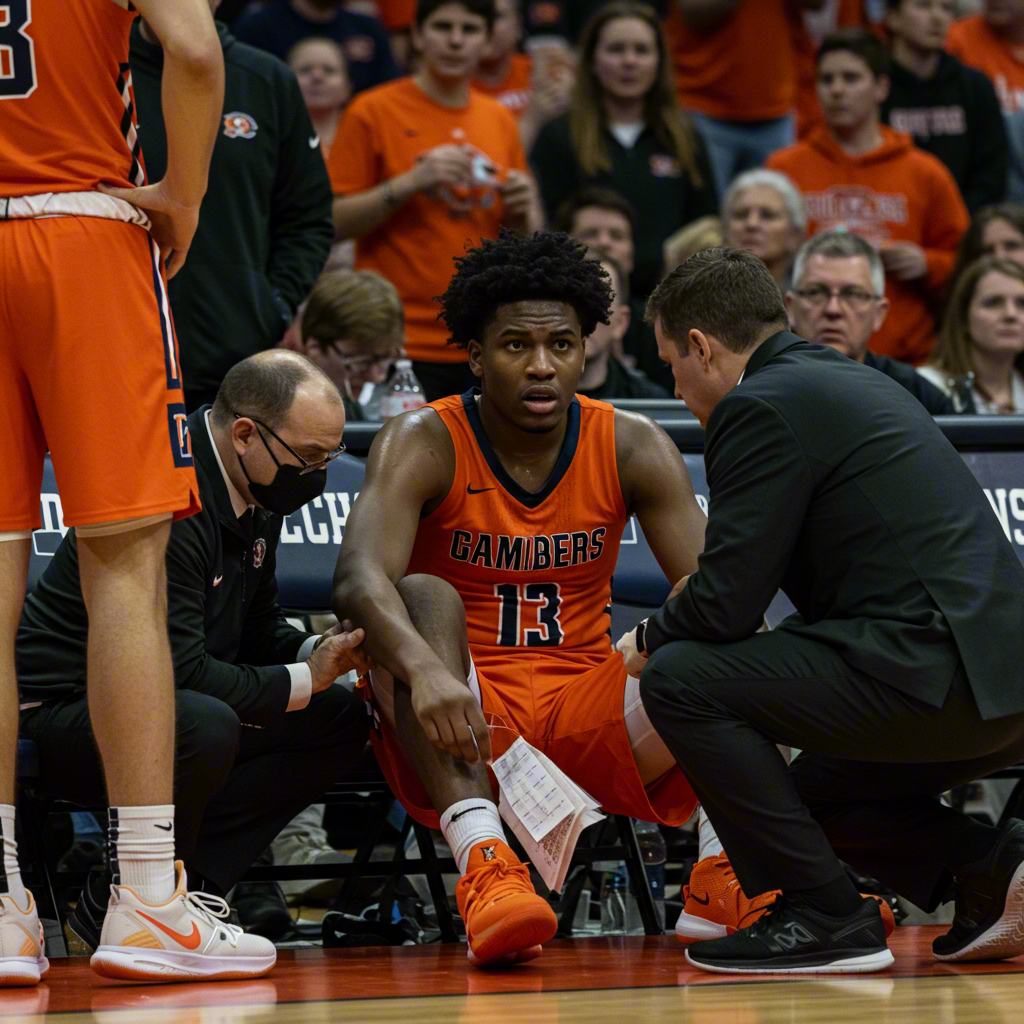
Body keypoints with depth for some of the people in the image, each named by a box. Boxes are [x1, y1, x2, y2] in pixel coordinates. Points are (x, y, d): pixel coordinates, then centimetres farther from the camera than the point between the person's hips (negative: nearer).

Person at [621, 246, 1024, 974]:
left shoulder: (761, 407, -6)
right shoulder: (852, 383, 23)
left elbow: (726, 602, -10)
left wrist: (649, 644, 10)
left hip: (933, 674, -10)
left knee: (680, 677, -7)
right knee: (815, 796, 28)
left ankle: (825, 914, -5)